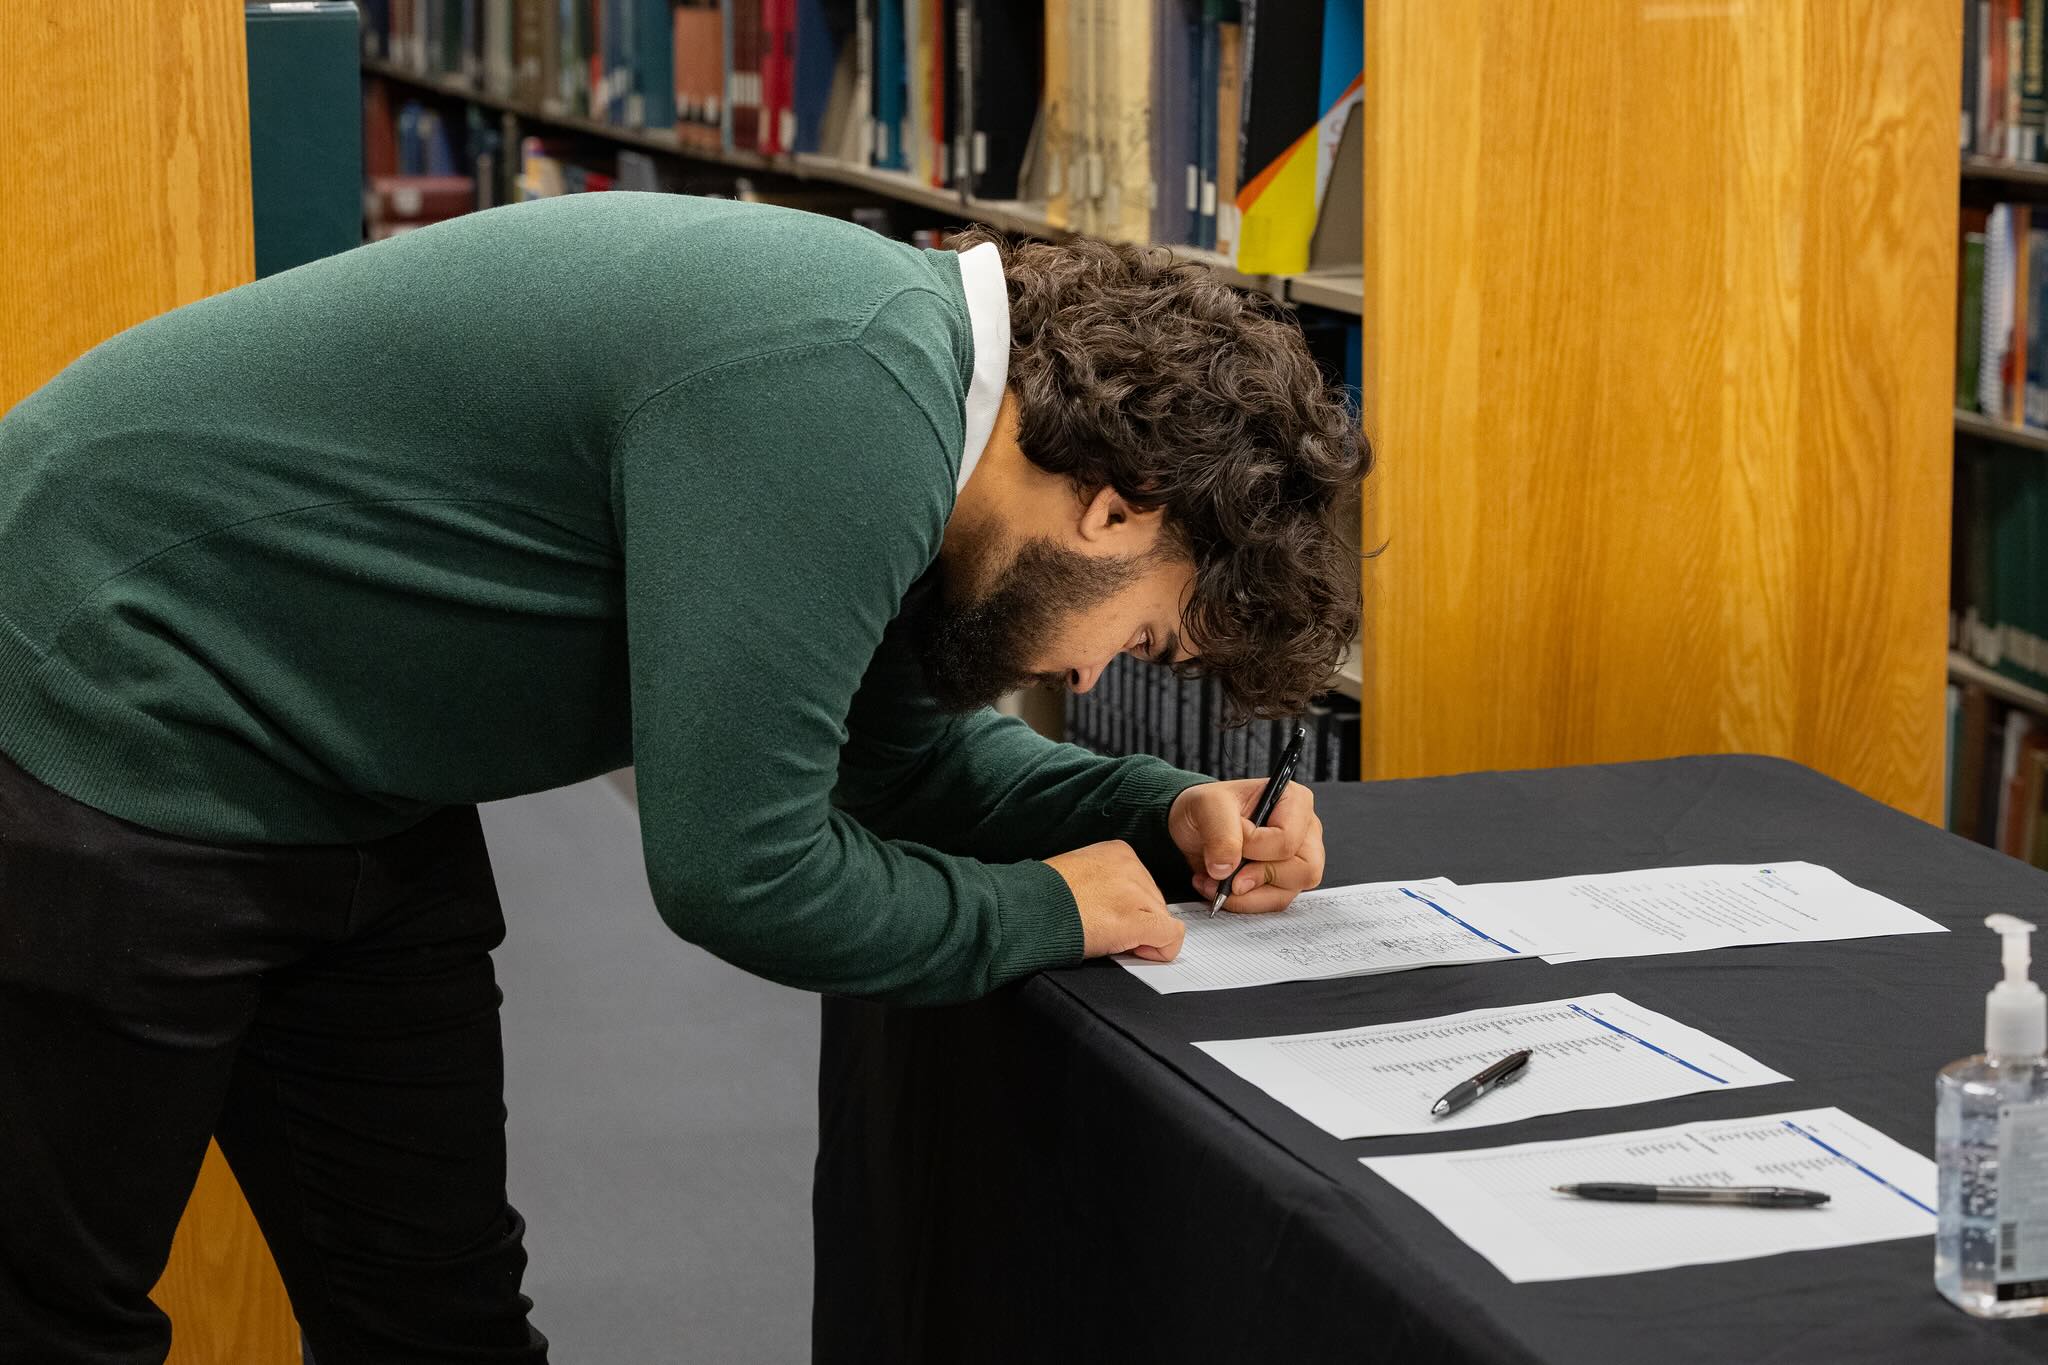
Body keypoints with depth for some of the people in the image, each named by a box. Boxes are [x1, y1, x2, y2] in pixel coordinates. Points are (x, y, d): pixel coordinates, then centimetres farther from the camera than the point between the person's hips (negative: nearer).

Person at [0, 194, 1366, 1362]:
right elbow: (738, 870, -26)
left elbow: (907, 742, 15)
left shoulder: (913, 356, -1)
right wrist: (1046, 913, -12)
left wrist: (1163, 813, 1)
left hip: (338, 782, 9)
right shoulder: (841, 397, -30)